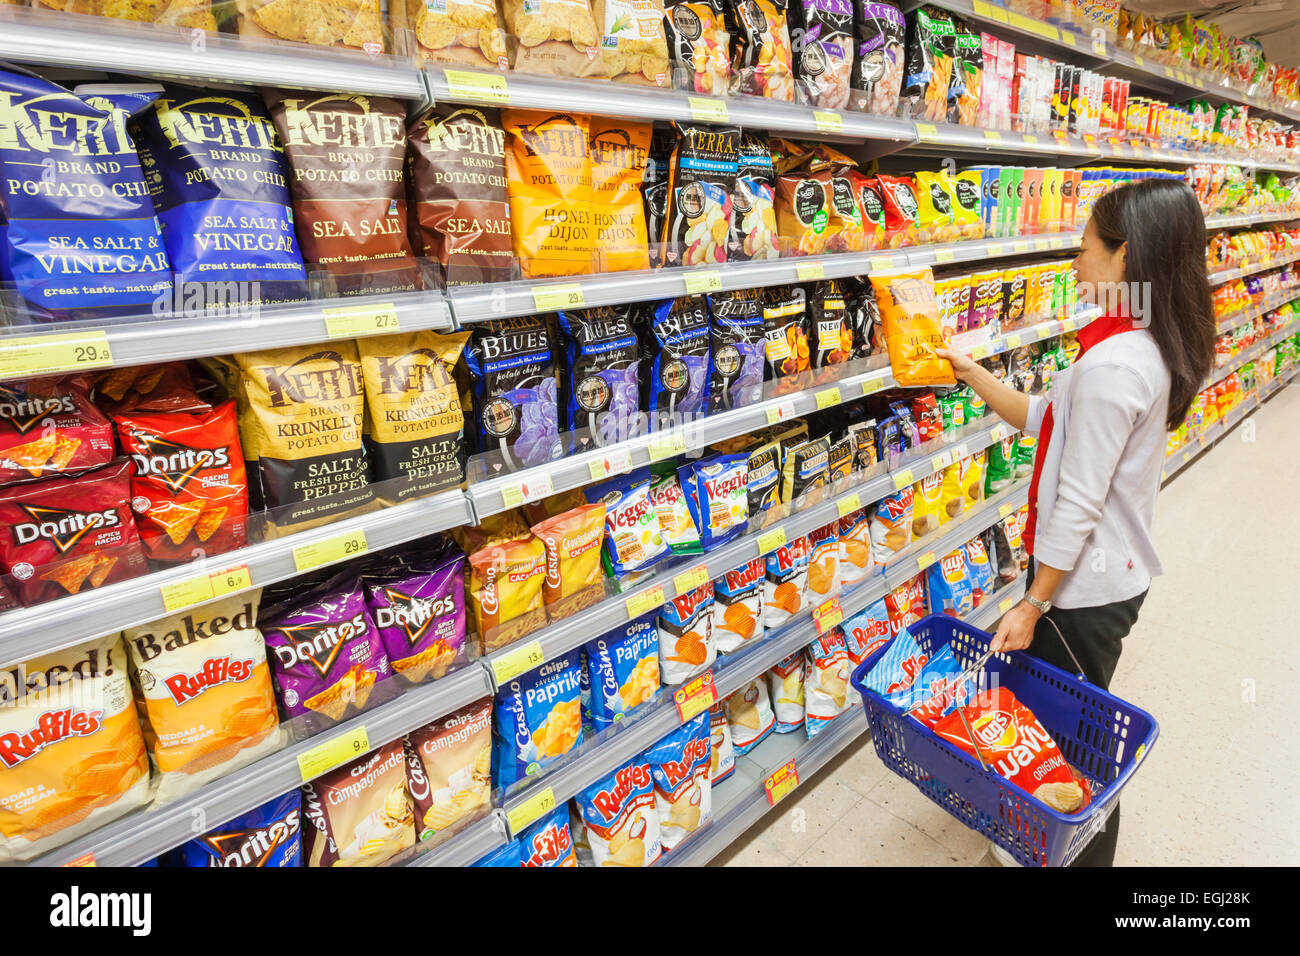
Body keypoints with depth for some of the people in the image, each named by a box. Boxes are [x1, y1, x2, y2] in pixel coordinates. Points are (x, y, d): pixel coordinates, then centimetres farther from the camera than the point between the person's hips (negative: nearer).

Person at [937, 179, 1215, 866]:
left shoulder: (1110, 364, -27)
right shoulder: (1151, 349, 3)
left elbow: (1078, 505, -25)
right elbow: (1043, 417, 9)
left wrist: (1033, 604, -18)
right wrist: (969, 371, 7)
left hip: (1083, 586, -10)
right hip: (1117, 573, 10)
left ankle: (1081, 854, 33)